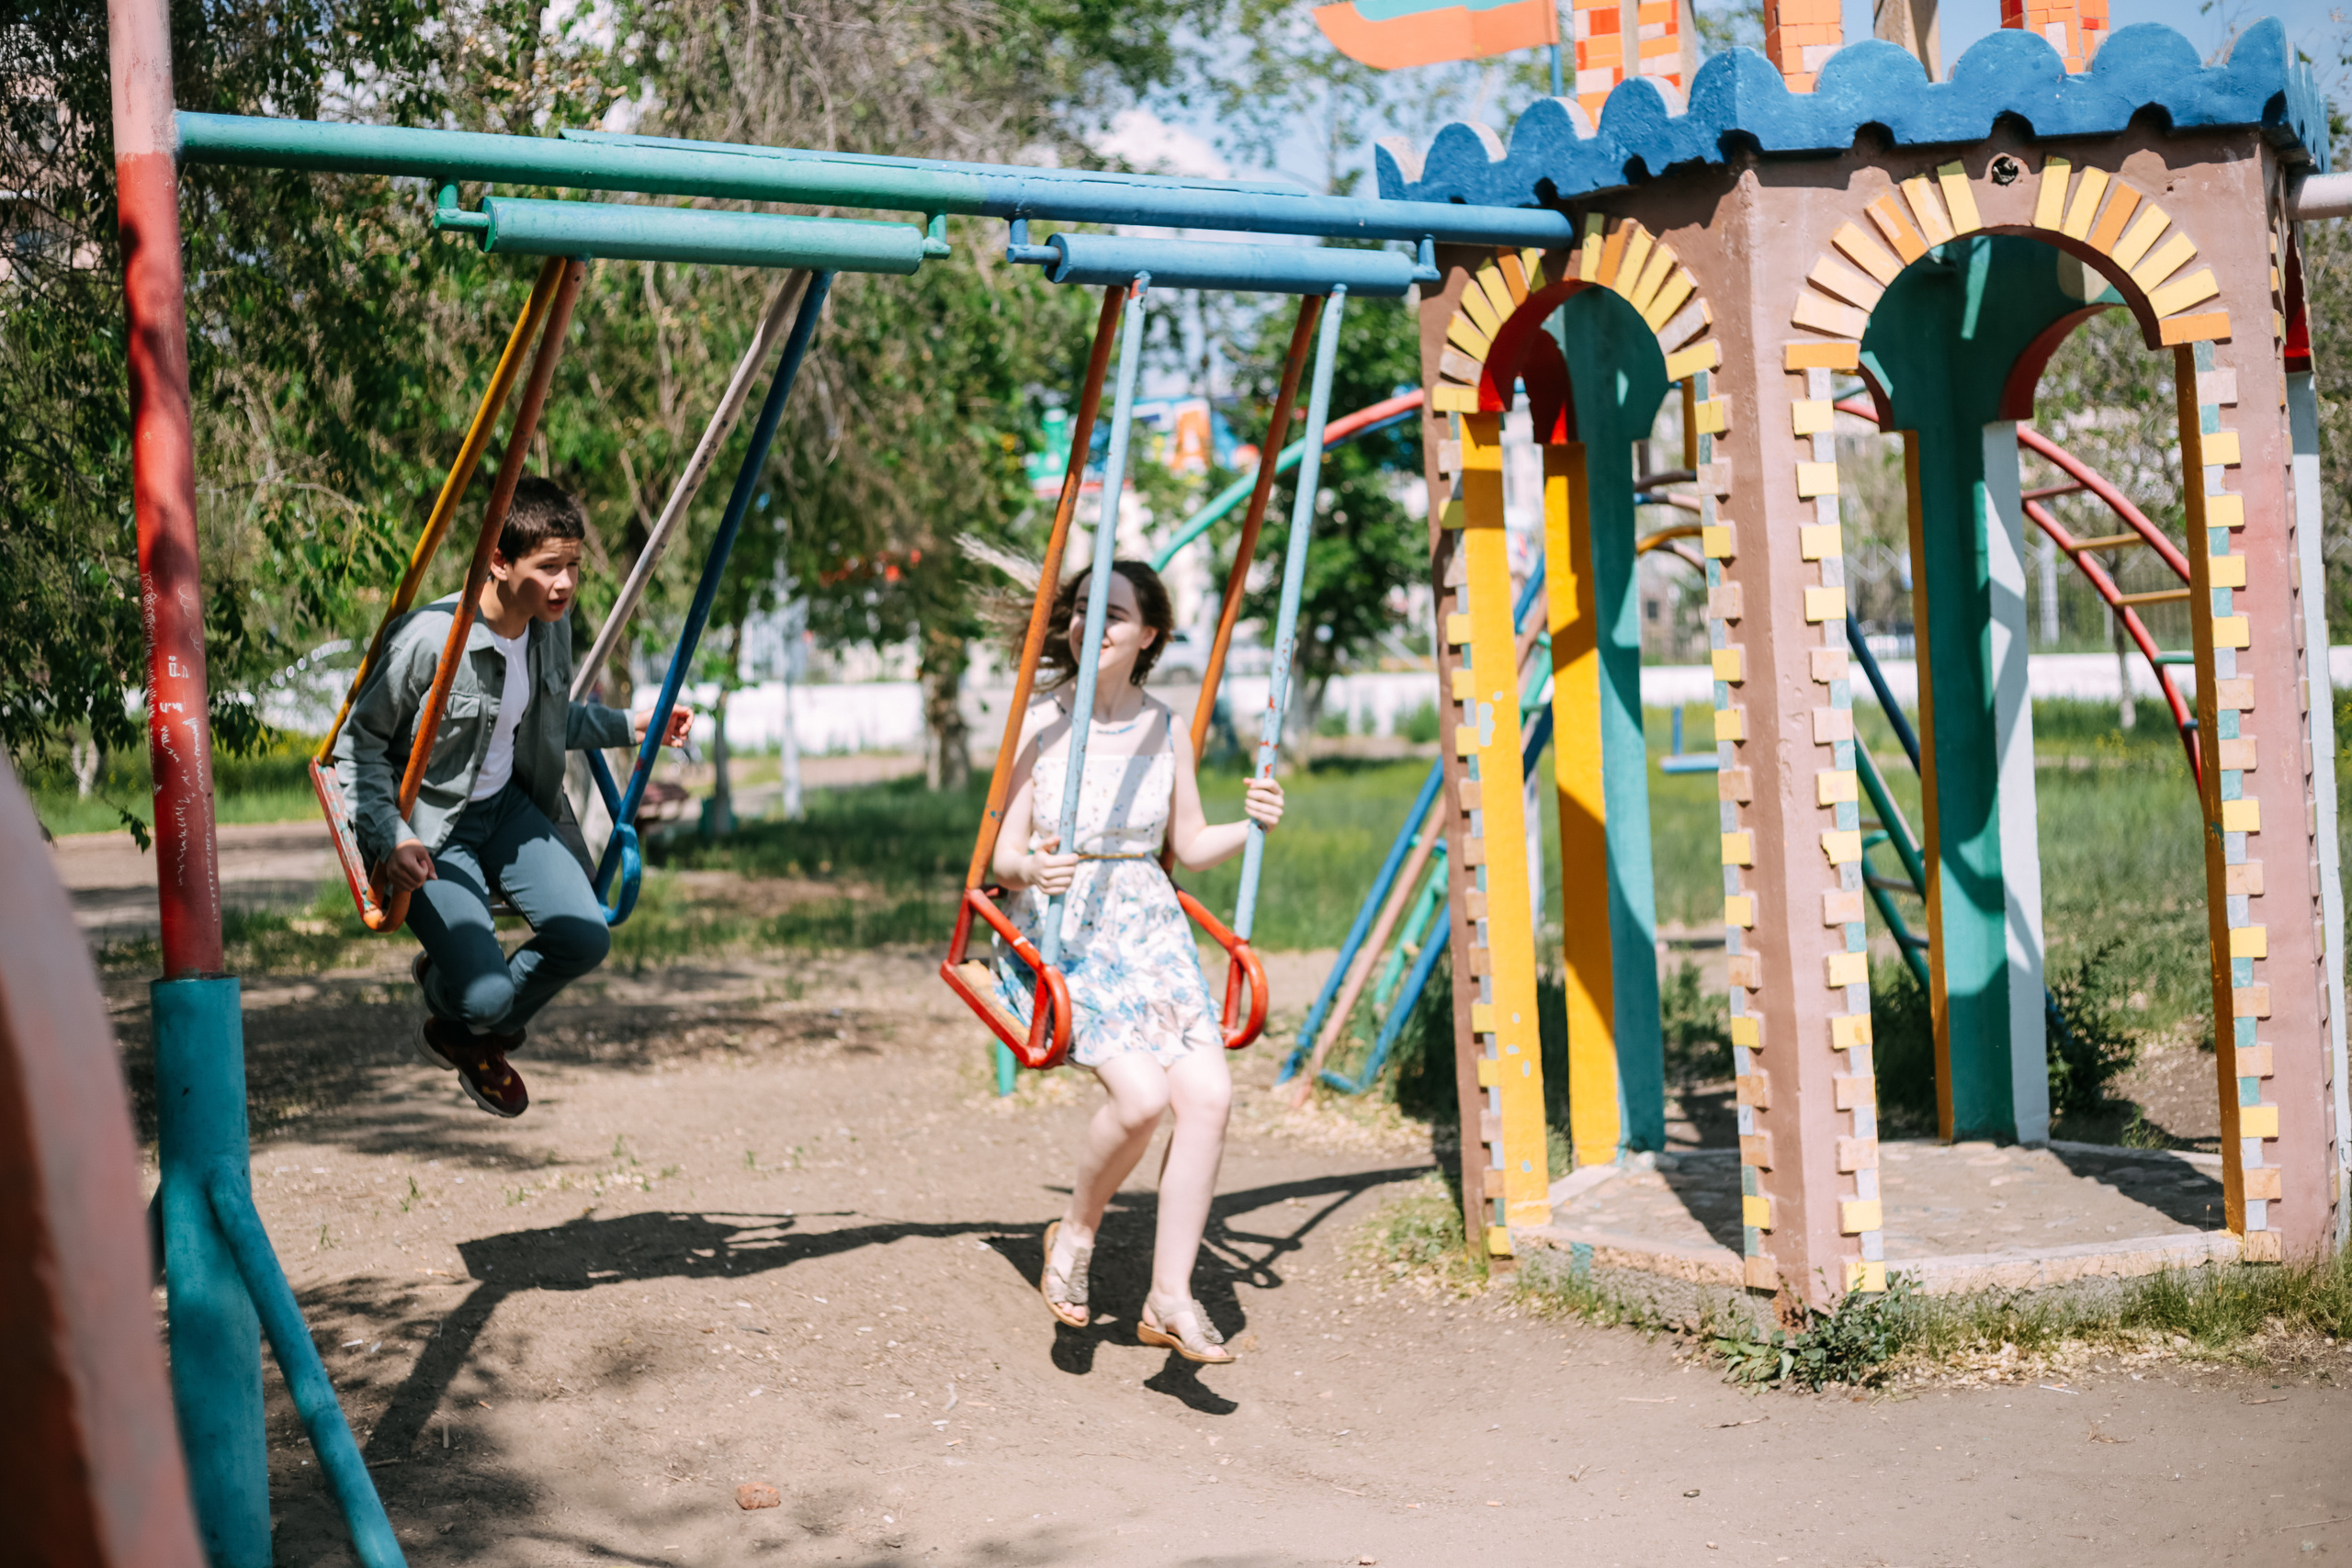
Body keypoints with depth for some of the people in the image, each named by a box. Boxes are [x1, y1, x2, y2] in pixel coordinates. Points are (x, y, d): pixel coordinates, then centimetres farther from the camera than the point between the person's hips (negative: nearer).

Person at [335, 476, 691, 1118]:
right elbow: (360, 745, -17)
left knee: (584, 938, -12)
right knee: (486, 995, -19)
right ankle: (447, 982, 24)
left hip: (507, 804, 6)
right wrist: (391, 841, -28)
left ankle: (473, 1038, 19)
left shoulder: (551, 626, -5)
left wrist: (631, 727, 7)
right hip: (430, 826, -6)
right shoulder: (428, 639, -27)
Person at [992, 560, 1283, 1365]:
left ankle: (1170, 1296, -7)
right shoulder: (1039, 728, -5)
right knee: (1141, 1093, -25)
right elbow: (1004, 857, -4)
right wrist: (1034, 866, -27)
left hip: (1149, 929, 4)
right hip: (1060, 934, -4)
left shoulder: (1166, 730, 6)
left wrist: (1251, 825, -4)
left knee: (1208, 1092, -18)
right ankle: (1074, 1234, 4)